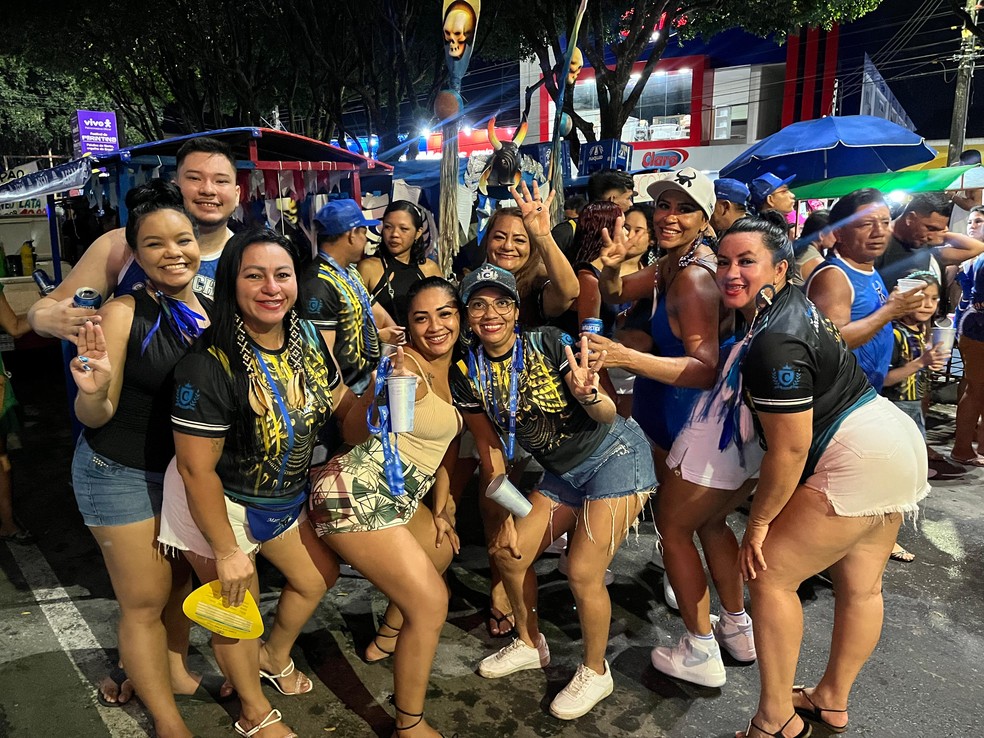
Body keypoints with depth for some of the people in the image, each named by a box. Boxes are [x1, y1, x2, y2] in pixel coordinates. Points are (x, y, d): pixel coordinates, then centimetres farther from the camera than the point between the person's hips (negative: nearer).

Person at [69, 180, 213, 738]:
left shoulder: (212, 311, -4)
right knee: (145, 601, 6)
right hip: (122, 476, -5)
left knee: (182, 578, 20)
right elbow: (96, 417, -15)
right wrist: (92, 390, -35)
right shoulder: (123, 314, -19)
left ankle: (176, 669, 45)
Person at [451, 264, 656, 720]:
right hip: (561, 472, 6)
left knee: (583, 573, -9)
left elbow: (607, 417, -21)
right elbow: (490, 448, 3)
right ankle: (530, 645, 34)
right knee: (509, 553, 6)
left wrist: (588, 395, -43)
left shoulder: (549, 344, -21)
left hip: (614, 455, -6)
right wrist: (507, 516, 4)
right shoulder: (466, 374, -7)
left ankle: (595, 672, 19)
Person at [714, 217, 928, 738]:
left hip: (857, 459, -10)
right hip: (897, 445, 10)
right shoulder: (792, 301, 4)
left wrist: (759, 521, -10)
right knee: (860, 586, 19)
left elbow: (789, 451, -22)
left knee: (770, 574, -1)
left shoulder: (774, 344, -24)